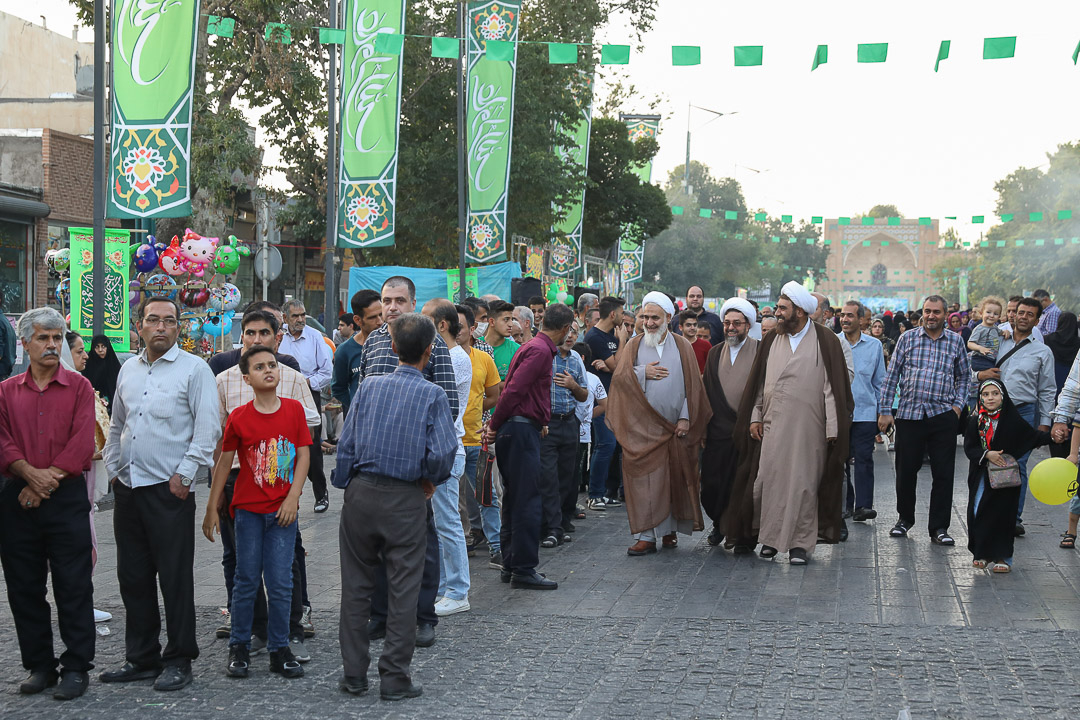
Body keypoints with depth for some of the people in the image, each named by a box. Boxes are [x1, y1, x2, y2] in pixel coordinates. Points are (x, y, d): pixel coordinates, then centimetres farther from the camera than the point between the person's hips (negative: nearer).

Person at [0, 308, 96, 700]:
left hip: (67, 496, -3)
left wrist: (48, 479, -12)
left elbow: (82, 443, -6)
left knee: (73, 586, -2)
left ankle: (76, 667, 5)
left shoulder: (79, 387, 3)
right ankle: (39, 665, 17)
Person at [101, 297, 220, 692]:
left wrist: (183, 475, -12)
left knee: (175, 577, -2)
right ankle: (141, 657, 21)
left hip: (169, 490, -6)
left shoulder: (194, 369, -4)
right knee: (133, 576, 10)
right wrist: (113, 468, 13)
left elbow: (207, 429, -9)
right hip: (127, 488, 6)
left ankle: (179, 660, 8)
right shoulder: (128, 369, 14)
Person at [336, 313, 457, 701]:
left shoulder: (369, 386, 3)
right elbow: (443, 453, -14)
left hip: (361, 491, 3)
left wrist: (347, 488, 12)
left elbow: (346, 445, 3)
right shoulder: (433, 396, -6)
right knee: (403, 589, 5)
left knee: (356, 585, 11)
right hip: (406, 498, -3)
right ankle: (394, 677, 8)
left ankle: (354, 673, 17)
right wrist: (431, 481, 5)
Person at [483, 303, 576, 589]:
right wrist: (495, 425, -12)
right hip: (522, 430, -10)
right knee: (527, 502, -8)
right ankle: (524, 570, -6)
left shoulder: (535, 347, 19)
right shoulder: (541, 351, -13)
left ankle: (511, 566, 19)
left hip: (519, 430, 10)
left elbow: (514, 390, 19)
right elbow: (513, 390, -19)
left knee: (515, 500, 13)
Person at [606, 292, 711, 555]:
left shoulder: (682, 347, 7)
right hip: (642, 425, 0)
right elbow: (619, 377, 0)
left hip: (675, 425, 0)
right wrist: (643, 372, -12)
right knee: (643, 479, -6)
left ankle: (670, 529, 18)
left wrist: (686, 417, -6)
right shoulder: (634, 346, 9)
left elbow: (692, 385, 3)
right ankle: (646, 536, -5)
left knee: (674, 479, 5)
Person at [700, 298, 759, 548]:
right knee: (711, 482, 2)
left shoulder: (761, 351, 0)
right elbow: (707, 393, 15)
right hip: (719, 431, 4)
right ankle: (720, 524, 25)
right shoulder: (715, 353, 14)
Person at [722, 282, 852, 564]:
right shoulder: (771, 341, 12)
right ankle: (771, 537, 16)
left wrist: (832, 428, -9)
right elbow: (759, 383, 15)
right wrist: (755, 417, 7)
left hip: (807, 427, -3)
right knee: (769, 479, 1)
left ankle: (800, 543, 9)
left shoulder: (825, 341, -1)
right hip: (772, 426, 4)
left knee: (802, 483, 0)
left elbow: (833, 386, -5)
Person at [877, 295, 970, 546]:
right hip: (909, 413, 0)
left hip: (943, 415, 0)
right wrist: (885, 411, 1)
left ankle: (939, 527, 7)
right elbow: (892, 376, 5)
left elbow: (963, 376, 18)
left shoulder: (956, 342, 7)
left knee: (943, 473, 0)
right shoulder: (907, 339, 4)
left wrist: (958, 404, 4)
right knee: (906, 471, 6)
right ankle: (905, 518, 27)